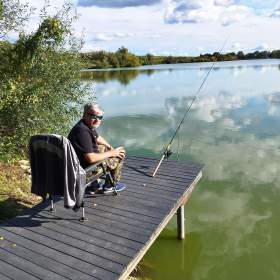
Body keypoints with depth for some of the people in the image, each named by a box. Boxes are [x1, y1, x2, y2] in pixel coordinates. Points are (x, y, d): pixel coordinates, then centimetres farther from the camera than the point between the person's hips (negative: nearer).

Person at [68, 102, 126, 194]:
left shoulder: (89, 125, -1)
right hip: (85, 167, -9)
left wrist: (110, 147, 8)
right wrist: (111, 153, -22)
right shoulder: (83, 131, -31)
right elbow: (91, 158, -33)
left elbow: (98, 138, 20)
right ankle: (109, 186, 20)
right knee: (119, 157, 0)